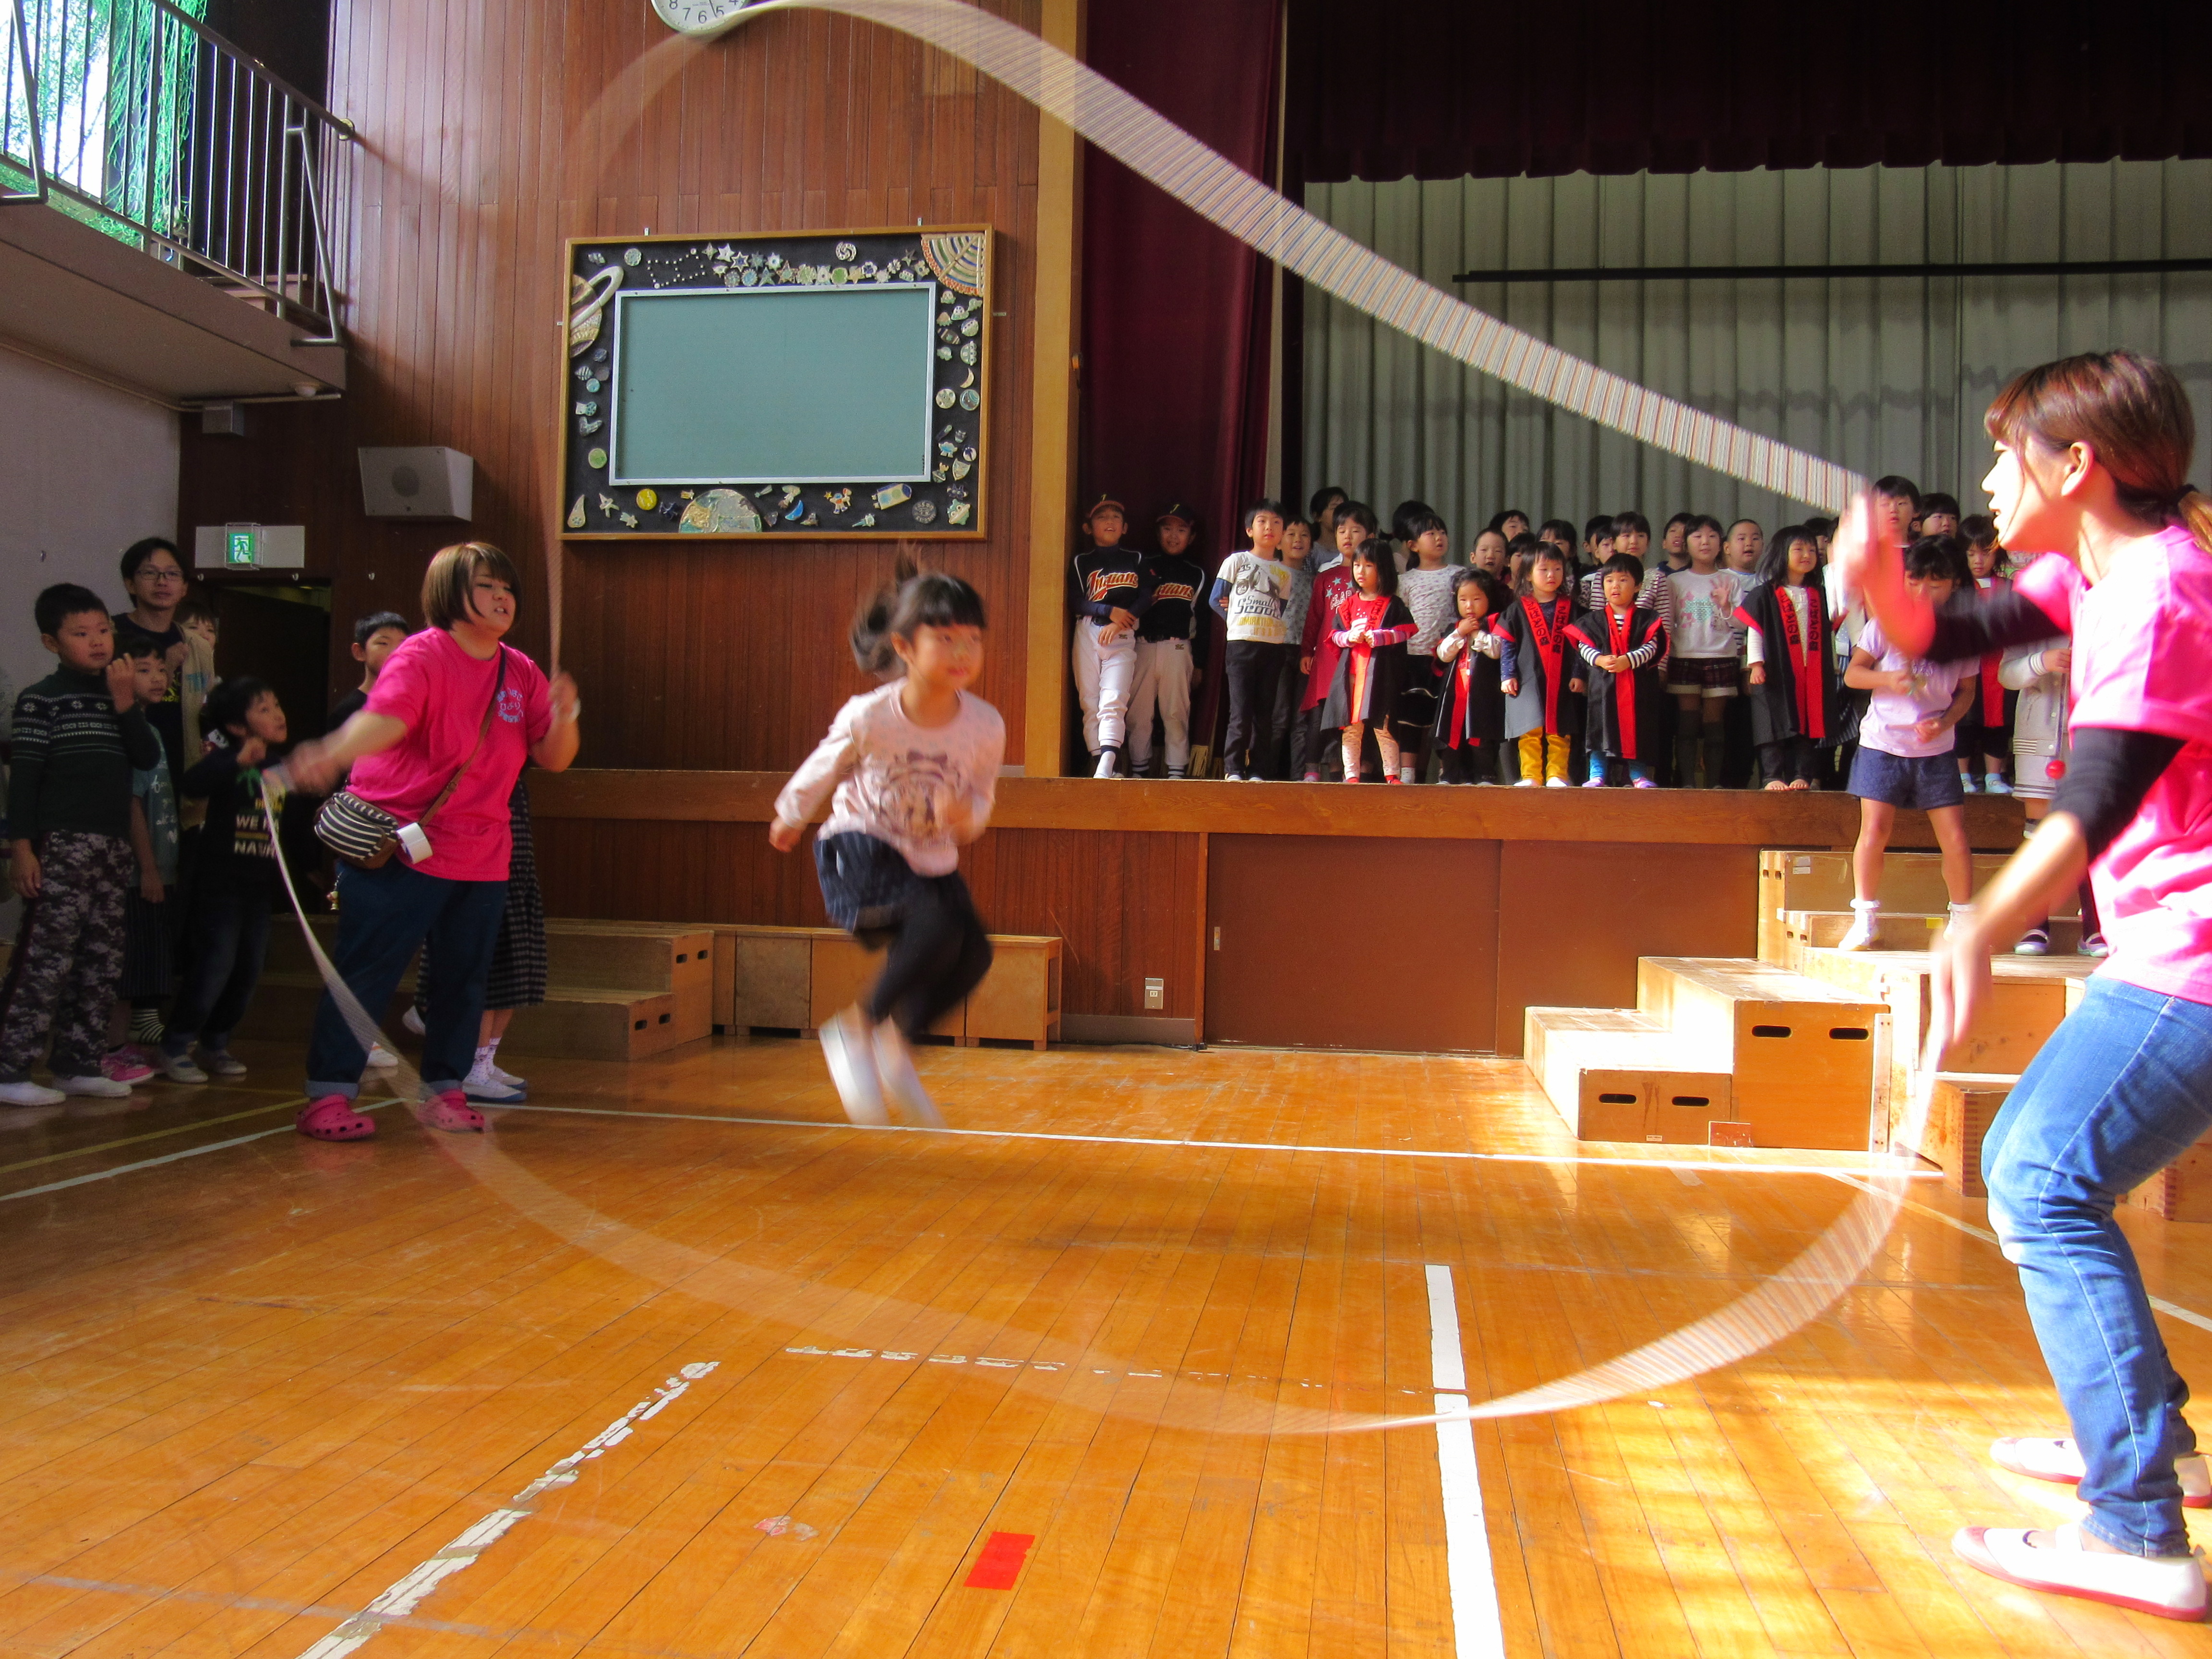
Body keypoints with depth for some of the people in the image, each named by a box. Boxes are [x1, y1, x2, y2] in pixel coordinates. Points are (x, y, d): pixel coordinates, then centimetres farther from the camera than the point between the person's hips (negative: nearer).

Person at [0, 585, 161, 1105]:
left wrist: (127, 705, -7)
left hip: (113, 846, 7)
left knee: (101, 963, 8)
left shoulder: (119, 695, 15)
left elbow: (148, 757, 3)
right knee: (44, 959, -9)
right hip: (61, 846, -7)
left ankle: (78, 1065, 16)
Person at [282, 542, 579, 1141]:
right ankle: (328, 1095, 7)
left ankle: (443, 1090, 23)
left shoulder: (521, 674, 7)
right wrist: (332, 754, -48)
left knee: (463, 979, 10)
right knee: (366, 973, -2)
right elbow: (383, 718, -28)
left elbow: (553, 758, 5)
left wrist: (564, 718, -17)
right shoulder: (422, 655, -10)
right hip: (399, 850, -6)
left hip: (482, 860, 6)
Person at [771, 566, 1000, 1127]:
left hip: (933, 860, 5)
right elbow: (822, 771, 1)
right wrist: (789, 818, 18)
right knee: (939, 928, -29)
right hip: (861, 849, -5)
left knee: (974, 954, -15)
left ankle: (899, 1045, 11)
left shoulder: (986, 725, -12)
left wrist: (965, 814, -21)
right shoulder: (869, 717, -19)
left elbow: (982, 796, 4)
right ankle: (857, 1028, -6)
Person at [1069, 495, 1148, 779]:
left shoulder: (1135, 559, 15)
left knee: (1113, 702, -16)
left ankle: (1107, 765, -29)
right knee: (1089, 703, -4)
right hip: (1088, 633, 1)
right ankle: (1097, 761, -3)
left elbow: (1143, 599, 6)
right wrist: (1110, 611, -11)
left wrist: (1119, 623, -9)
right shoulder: (1082, 561, 12)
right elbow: (1076, 602, 2)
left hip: (1123, 638, -1)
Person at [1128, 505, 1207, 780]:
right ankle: (1138, 768, 9)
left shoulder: (1197, 573, 13)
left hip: (1178, 649, -1)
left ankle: (1177, 771, 2)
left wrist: (1199, 663, 9)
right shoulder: (1145, 565, 13)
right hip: (1143, 645, 1)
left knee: (1176, 713, -3)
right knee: (1138, 712, 0)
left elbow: (1203, 622, 12)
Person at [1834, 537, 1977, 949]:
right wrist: (1889, 679, -21)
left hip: (1936, 749, 2)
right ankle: (1864, 920, 6)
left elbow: (1966, 689, 7)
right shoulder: (1886, 622, -5)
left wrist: (1945, 720, -11)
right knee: (1874, 830, -8)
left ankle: (1964, 921, 16)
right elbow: (1852, 673, -2)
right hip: (1883, 744, -1)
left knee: (1955, 838, -1)